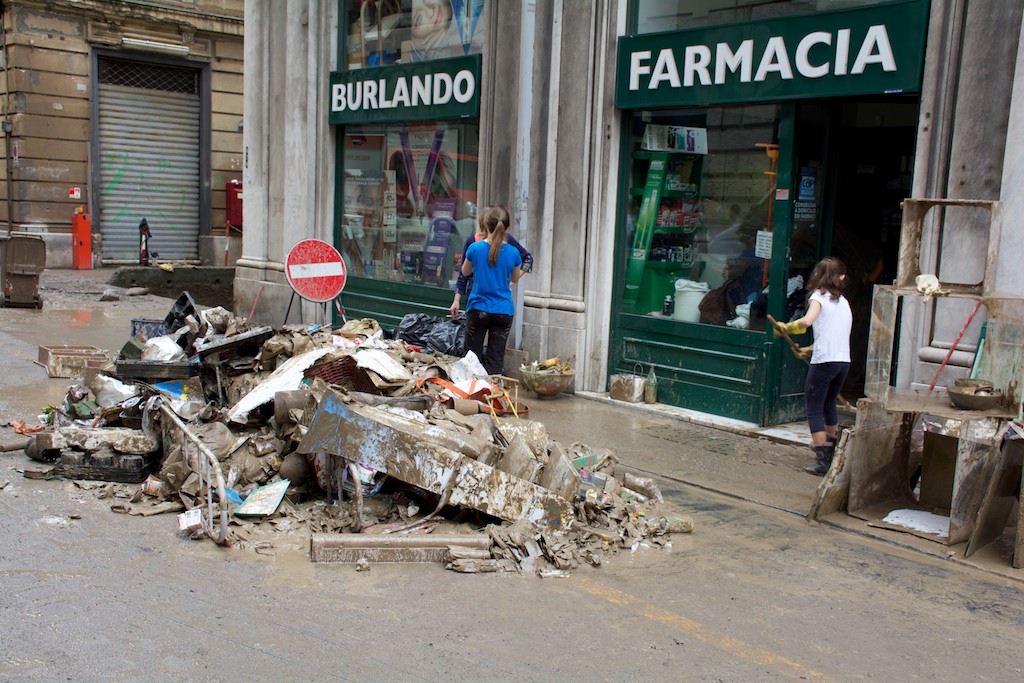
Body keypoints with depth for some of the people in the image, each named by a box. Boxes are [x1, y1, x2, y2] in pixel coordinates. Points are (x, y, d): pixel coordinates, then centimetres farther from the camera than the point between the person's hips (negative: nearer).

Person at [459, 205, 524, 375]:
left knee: (472, 357, 10)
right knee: (495, 360, 6)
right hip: (504, 311, 1)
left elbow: (465, 272, 11)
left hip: (478, 309, -1)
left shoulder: (475, 248, -9)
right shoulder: (513, 252, -6)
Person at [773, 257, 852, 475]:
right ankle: (832, 455, 36)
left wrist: (786, 328, -8)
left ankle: (822, 461, -5)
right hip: (844, 361, 7)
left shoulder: (819, 297, -4)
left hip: (824, 361, -7)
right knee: (829, 406, 25)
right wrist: (810, 349, 28)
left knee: (814, 410, 0)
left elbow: (807, 321, -24)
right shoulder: (843, 301, 17)